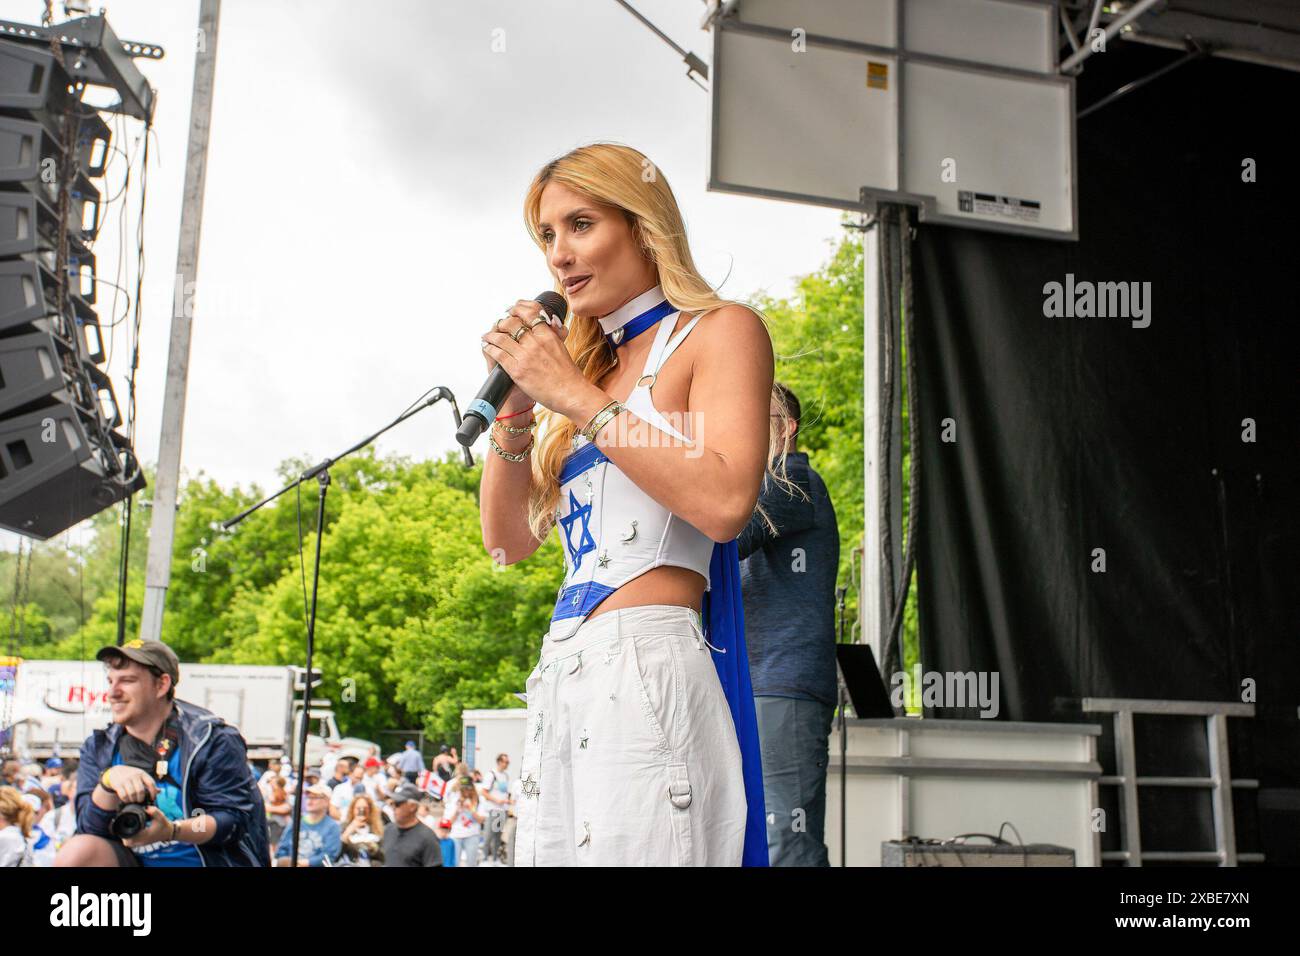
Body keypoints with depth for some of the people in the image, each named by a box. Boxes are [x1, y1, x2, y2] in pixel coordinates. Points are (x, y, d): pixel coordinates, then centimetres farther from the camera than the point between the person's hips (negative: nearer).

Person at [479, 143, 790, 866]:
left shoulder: (719, 330, 1)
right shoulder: (585, 361, 20)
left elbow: (725, 501, -17)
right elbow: (509, 541, 18)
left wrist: (577, 395, -11)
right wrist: (515, 407, 4)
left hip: (649, 663, -7)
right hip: (560, 674, 7)